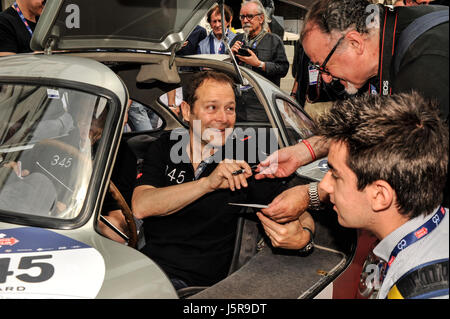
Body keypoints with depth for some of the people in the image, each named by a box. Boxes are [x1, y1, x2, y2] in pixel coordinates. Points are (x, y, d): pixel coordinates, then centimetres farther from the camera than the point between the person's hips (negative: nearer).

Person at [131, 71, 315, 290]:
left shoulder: (246, 159, -3)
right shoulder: (164, 147, 4)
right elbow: (140, 207, -12)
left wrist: (302, 236, -29)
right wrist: (208, 183, -23)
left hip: (192, 281, -3)